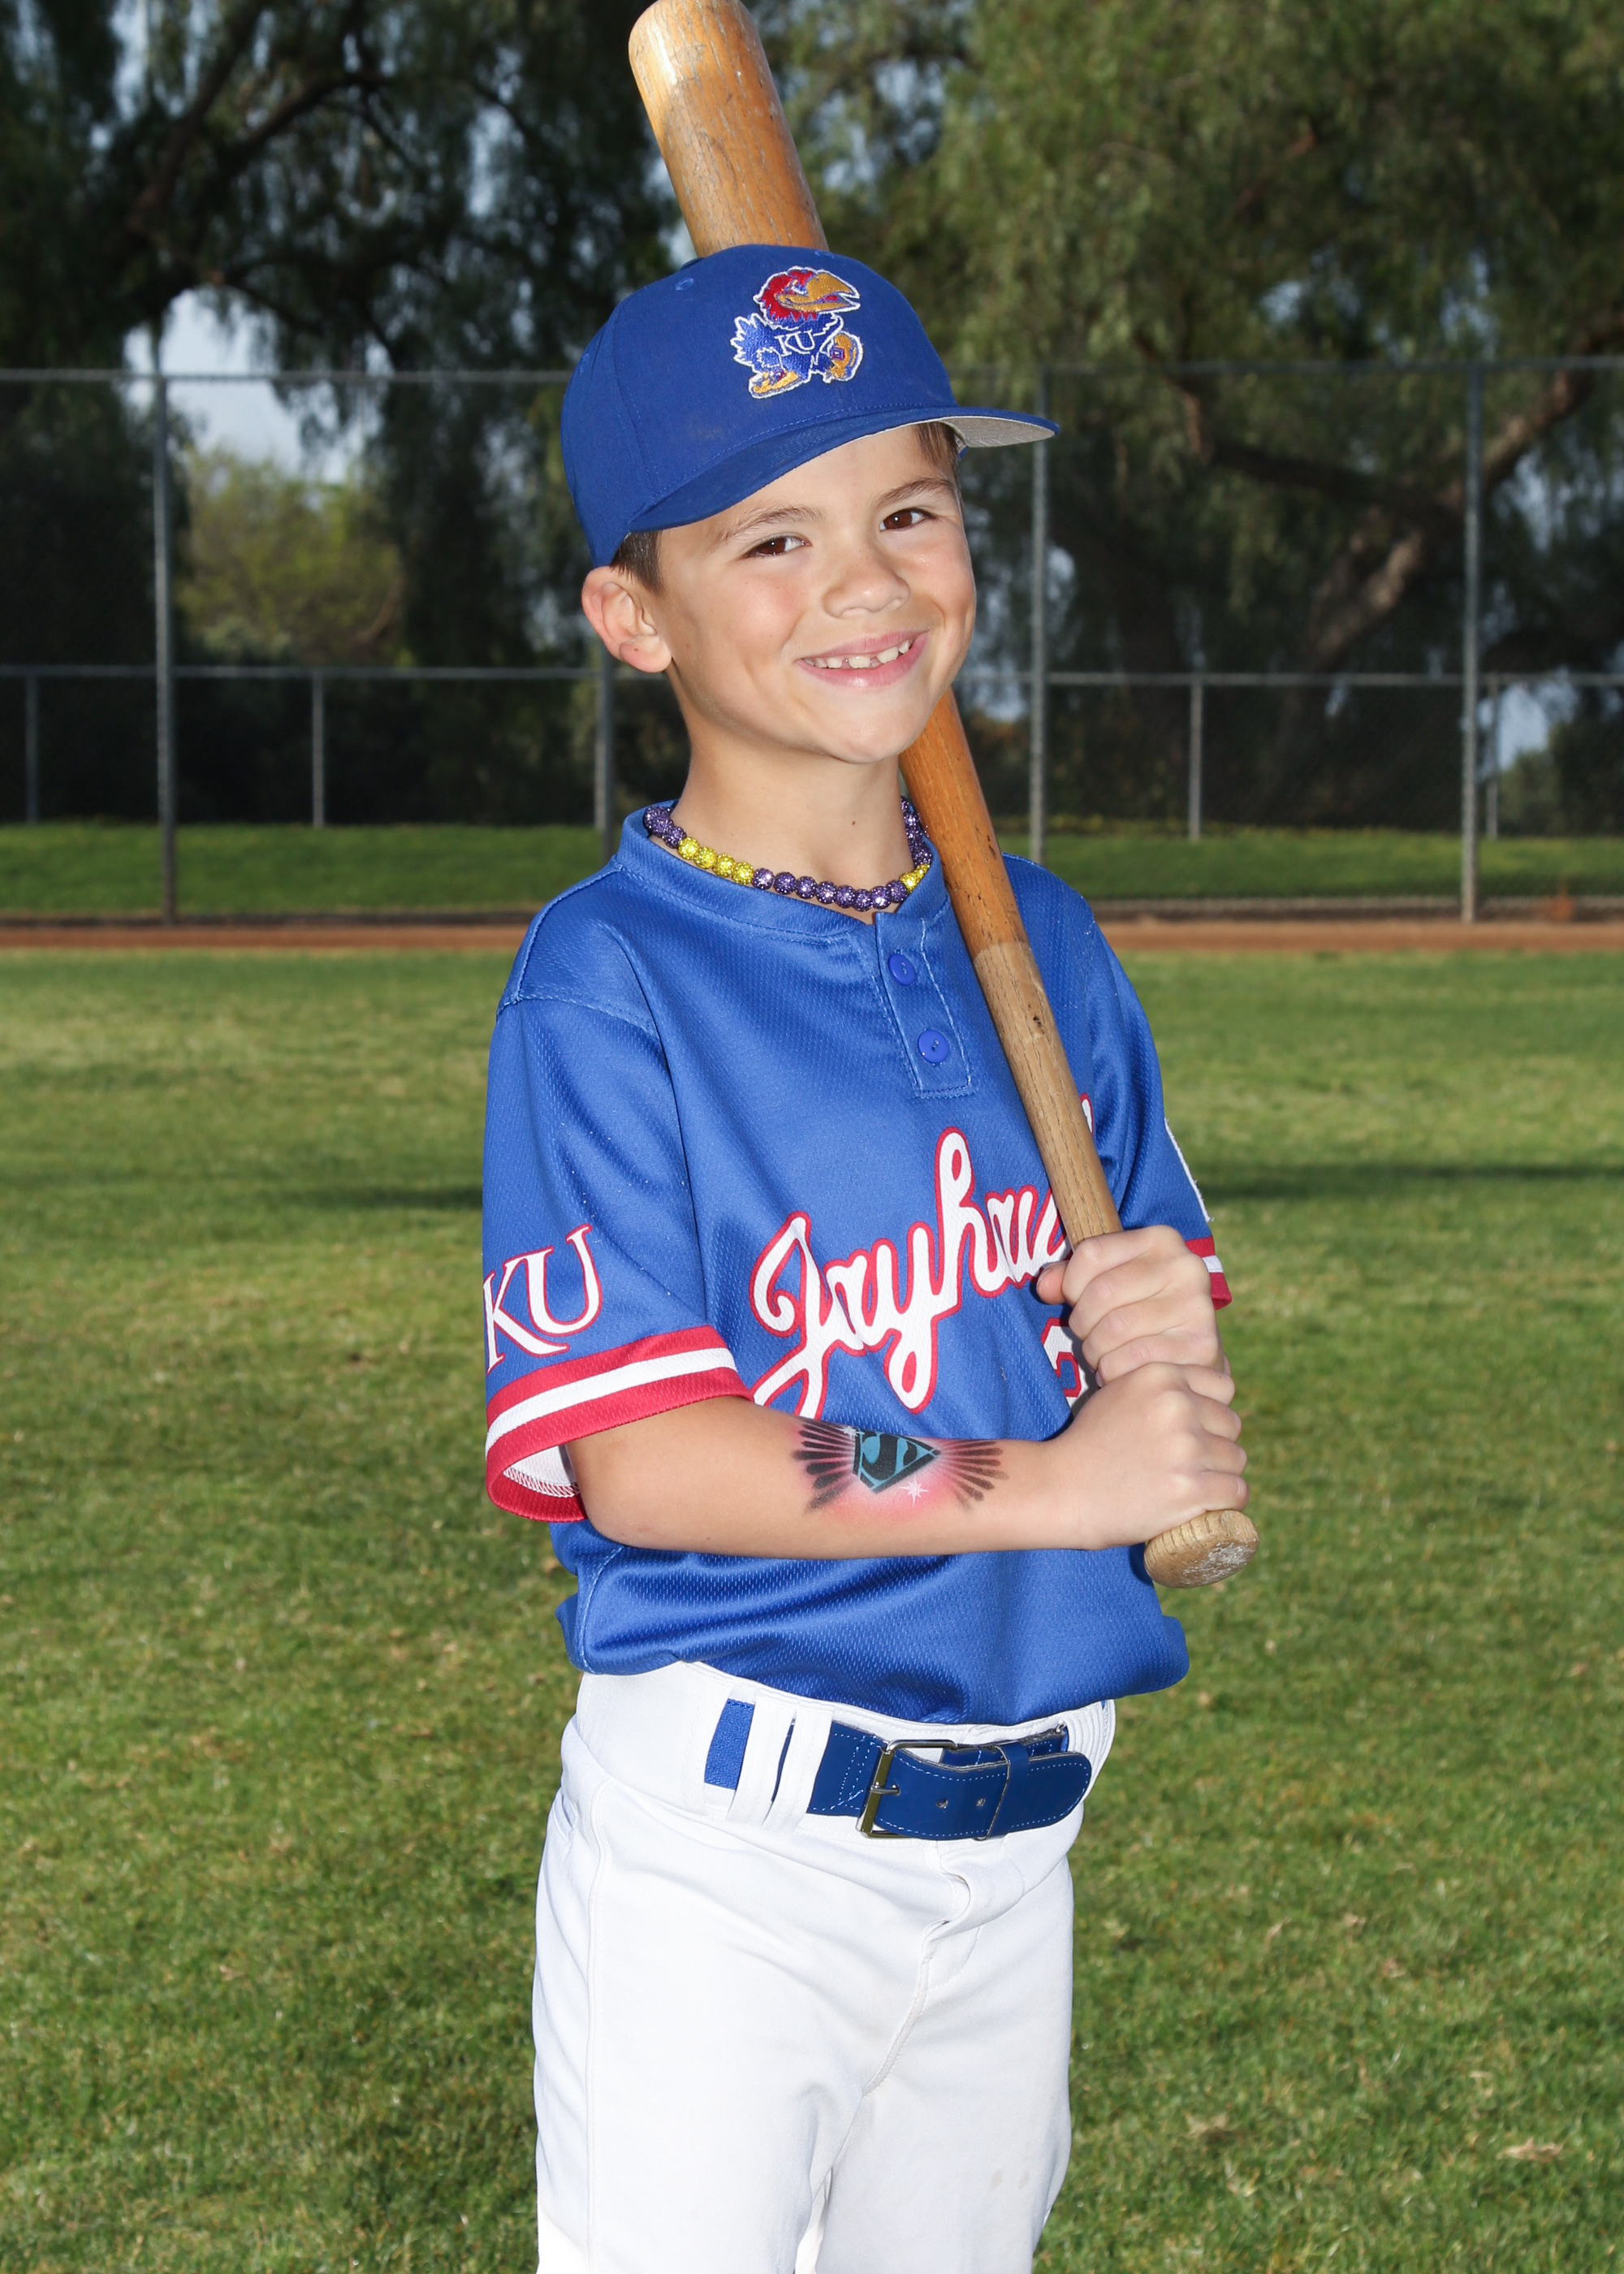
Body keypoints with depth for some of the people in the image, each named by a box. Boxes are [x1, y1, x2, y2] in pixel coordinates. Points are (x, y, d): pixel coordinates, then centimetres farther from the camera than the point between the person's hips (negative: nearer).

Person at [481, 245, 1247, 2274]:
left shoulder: (1039, 948, 8)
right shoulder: (611, 978, -11)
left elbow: (1152, 1434, 14)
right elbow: (637, 1461, -18)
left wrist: (1168, 1352, -9)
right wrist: (1038, 1486, -17)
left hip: (1013, 1846, 6)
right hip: (722, 1854, -6)